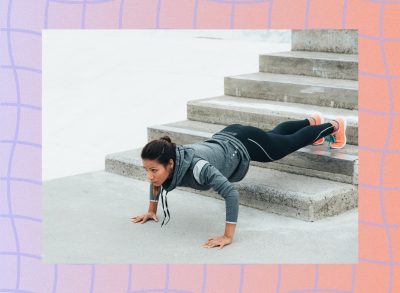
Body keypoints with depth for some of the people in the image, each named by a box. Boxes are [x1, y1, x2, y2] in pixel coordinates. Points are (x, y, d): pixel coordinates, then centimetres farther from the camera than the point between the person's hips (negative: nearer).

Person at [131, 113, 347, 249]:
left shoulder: (195, 166, -46)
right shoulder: (163, 163, -26)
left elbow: (231, 193, -49)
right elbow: (157, 182, 0)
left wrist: (228, 237, -48)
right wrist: (151, 210, 0)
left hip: (245, 145, -6)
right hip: (225, 138, 6)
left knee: (291, 142, 22)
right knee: (275, 133, 35)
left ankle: (334, 126, 51)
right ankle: (312, 121, 65)